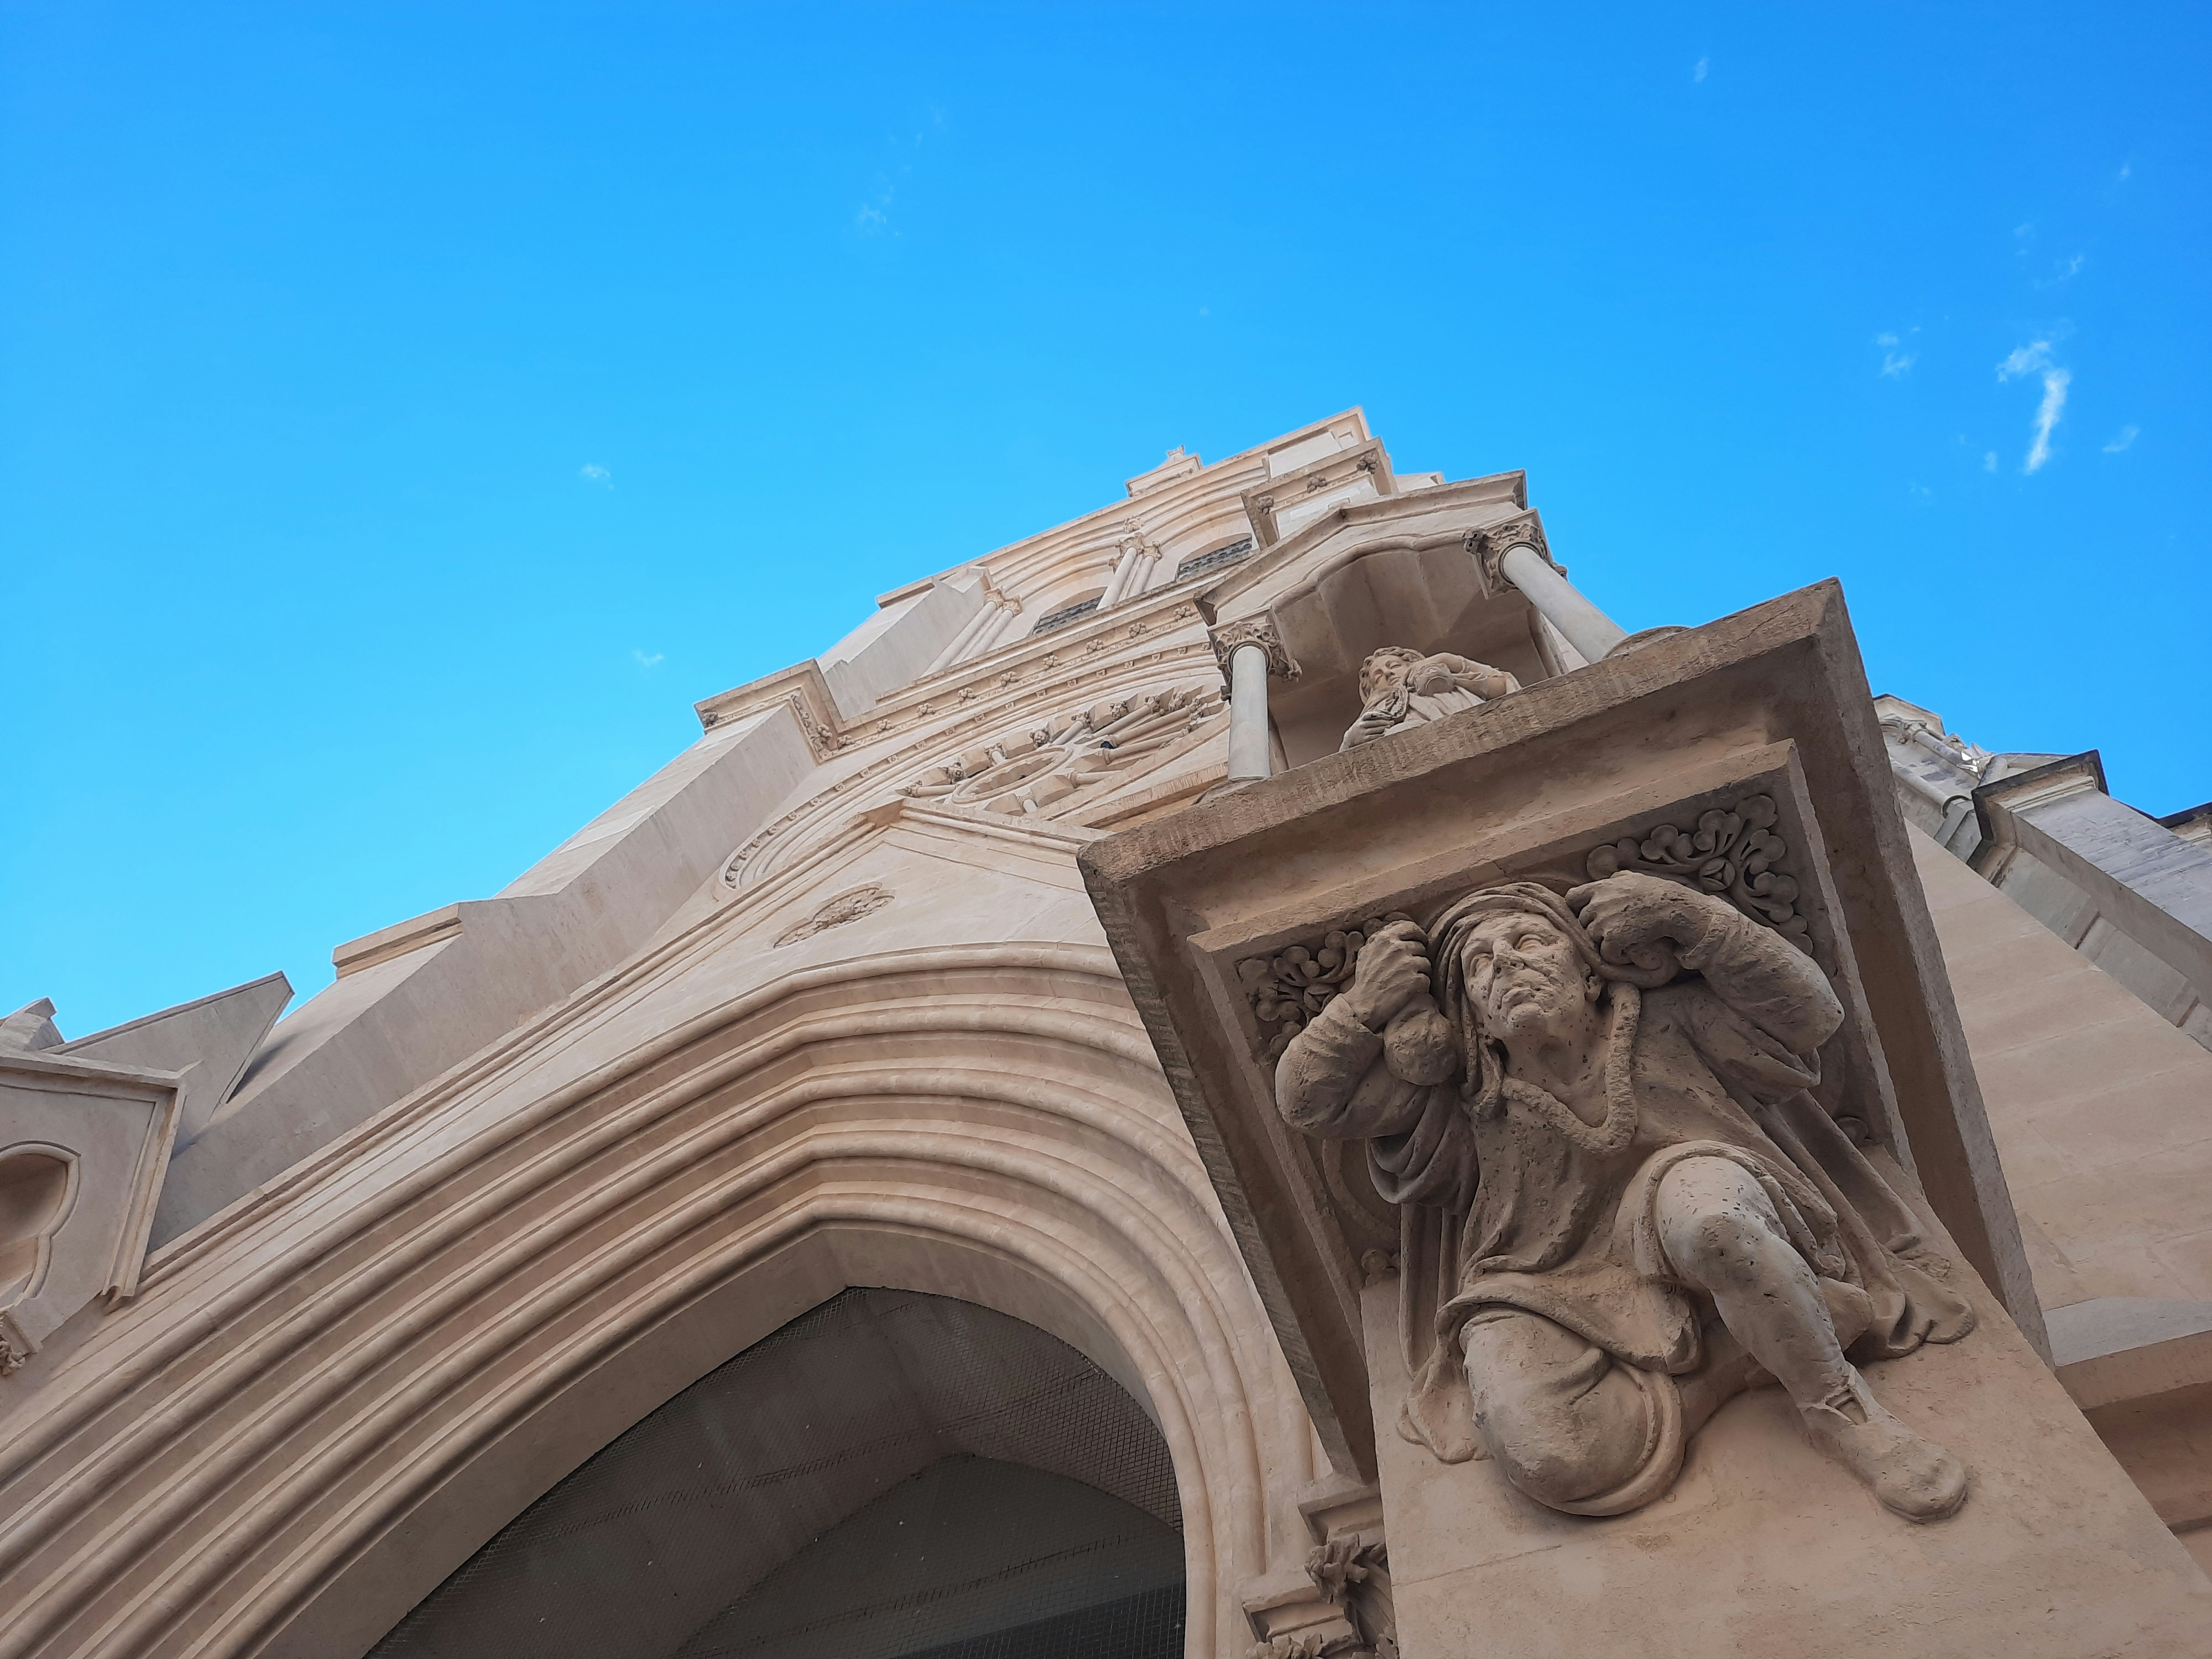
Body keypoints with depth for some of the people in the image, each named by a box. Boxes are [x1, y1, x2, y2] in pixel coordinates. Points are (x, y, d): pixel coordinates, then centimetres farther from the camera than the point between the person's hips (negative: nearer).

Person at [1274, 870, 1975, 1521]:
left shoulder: (1664, 1024, 4)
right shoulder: (1468, 1097, 3)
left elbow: (1806, 1014, 0)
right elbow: (1307, 1097, 4)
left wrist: (1692, 922, -9)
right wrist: (1370, 1005, -9)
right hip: (1568, 1312, 1)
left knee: (1701, 1198, -37)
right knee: (1555, 1460, -31)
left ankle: (1837, 1407, -15)